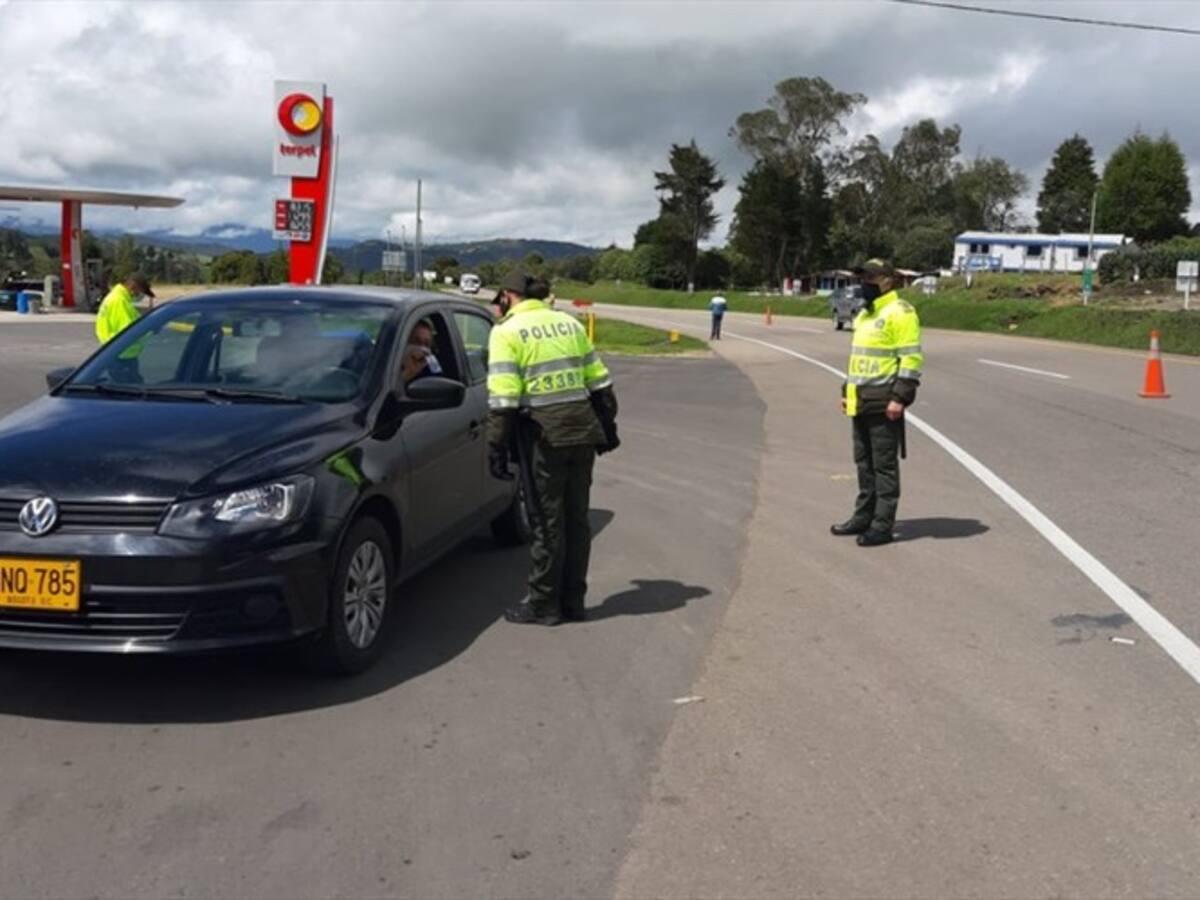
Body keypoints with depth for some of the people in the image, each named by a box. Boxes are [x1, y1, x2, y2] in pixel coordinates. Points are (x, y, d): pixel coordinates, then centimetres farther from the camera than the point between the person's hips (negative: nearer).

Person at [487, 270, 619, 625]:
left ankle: (544, 605, 11)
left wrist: (497, 448, -9)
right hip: (583, 430, 6)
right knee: (576, 518, 13)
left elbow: (503, 398, -13)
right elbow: (599, 381, 14)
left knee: (547, 522, 2)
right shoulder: (568, 323, 13)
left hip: (544, 435, -6)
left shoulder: (507, 332, -5)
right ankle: (572, 600, 21)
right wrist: (607, 426, 21)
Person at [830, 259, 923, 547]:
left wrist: (900, 398, -21)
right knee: (864, 462, 15)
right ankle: (864, 516, 24)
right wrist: (847, 391, 22)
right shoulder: (864, 314, 18)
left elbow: (911, 358, -16)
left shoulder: (900, 313, -11)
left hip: (883, 402, -9)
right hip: (861, 401, 9)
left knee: (884, 464, -4)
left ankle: (882, 525, 1)